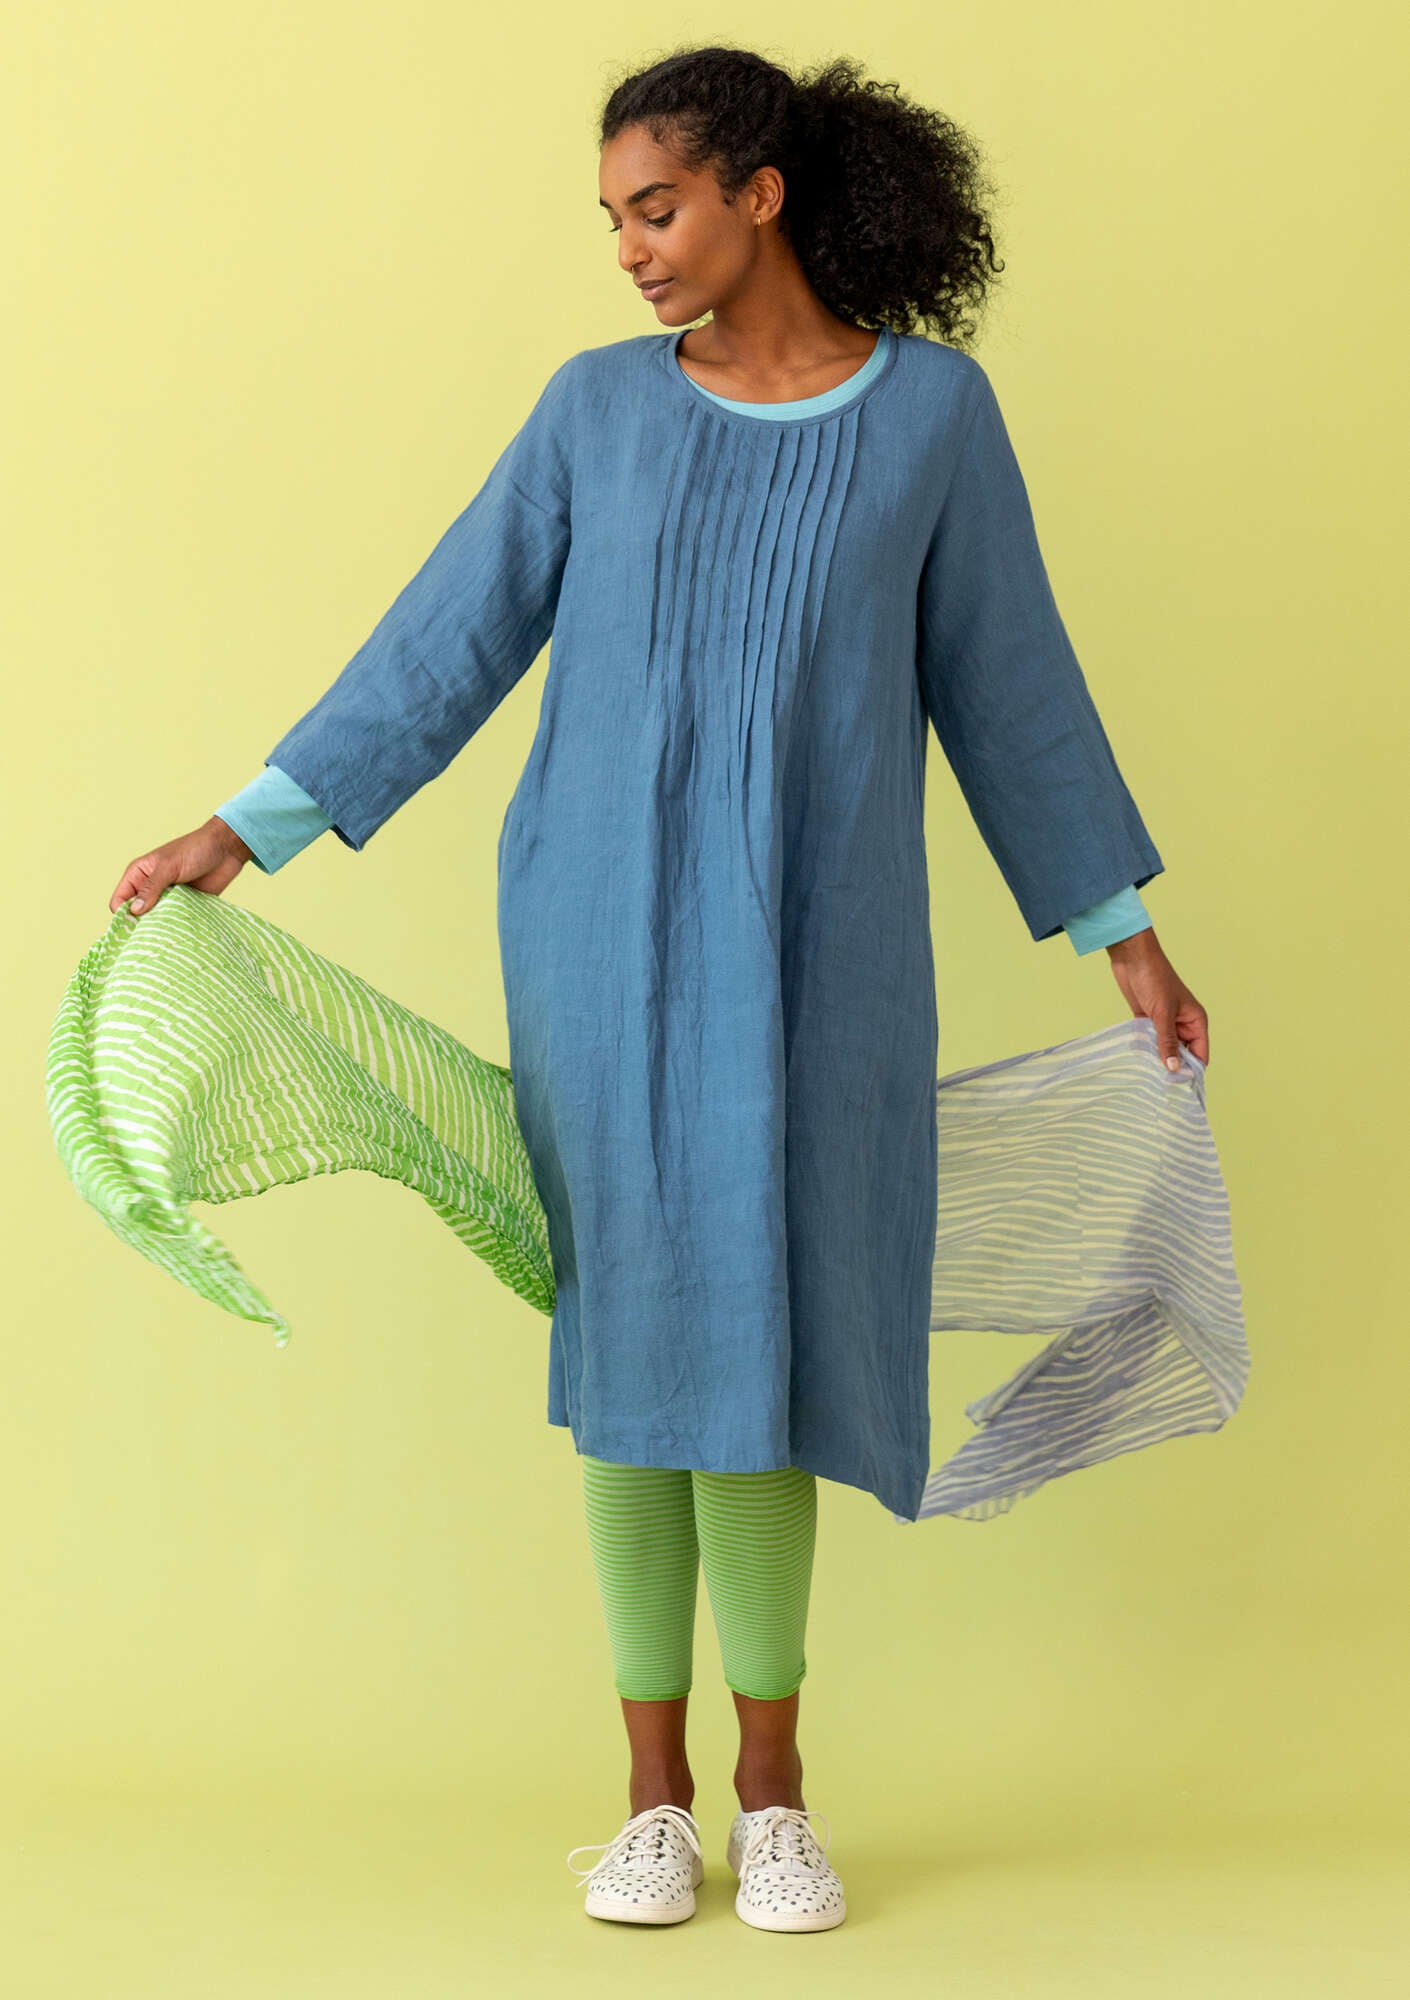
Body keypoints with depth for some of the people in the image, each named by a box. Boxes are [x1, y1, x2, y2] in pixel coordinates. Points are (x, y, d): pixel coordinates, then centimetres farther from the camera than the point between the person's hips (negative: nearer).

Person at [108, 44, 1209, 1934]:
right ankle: (656, 1794, 12)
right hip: (606, 929, 1)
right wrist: (252, 824, -1)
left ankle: (771, 1788, 13)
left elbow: (1006, 676, 7)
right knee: (632, 1321, 2)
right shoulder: (601, 402, 4)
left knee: (760, 1324, -2)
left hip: (813, 944, -1)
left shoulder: (933, 404, 1)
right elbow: (453, 635, 5)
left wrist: (1123, 927, 10)